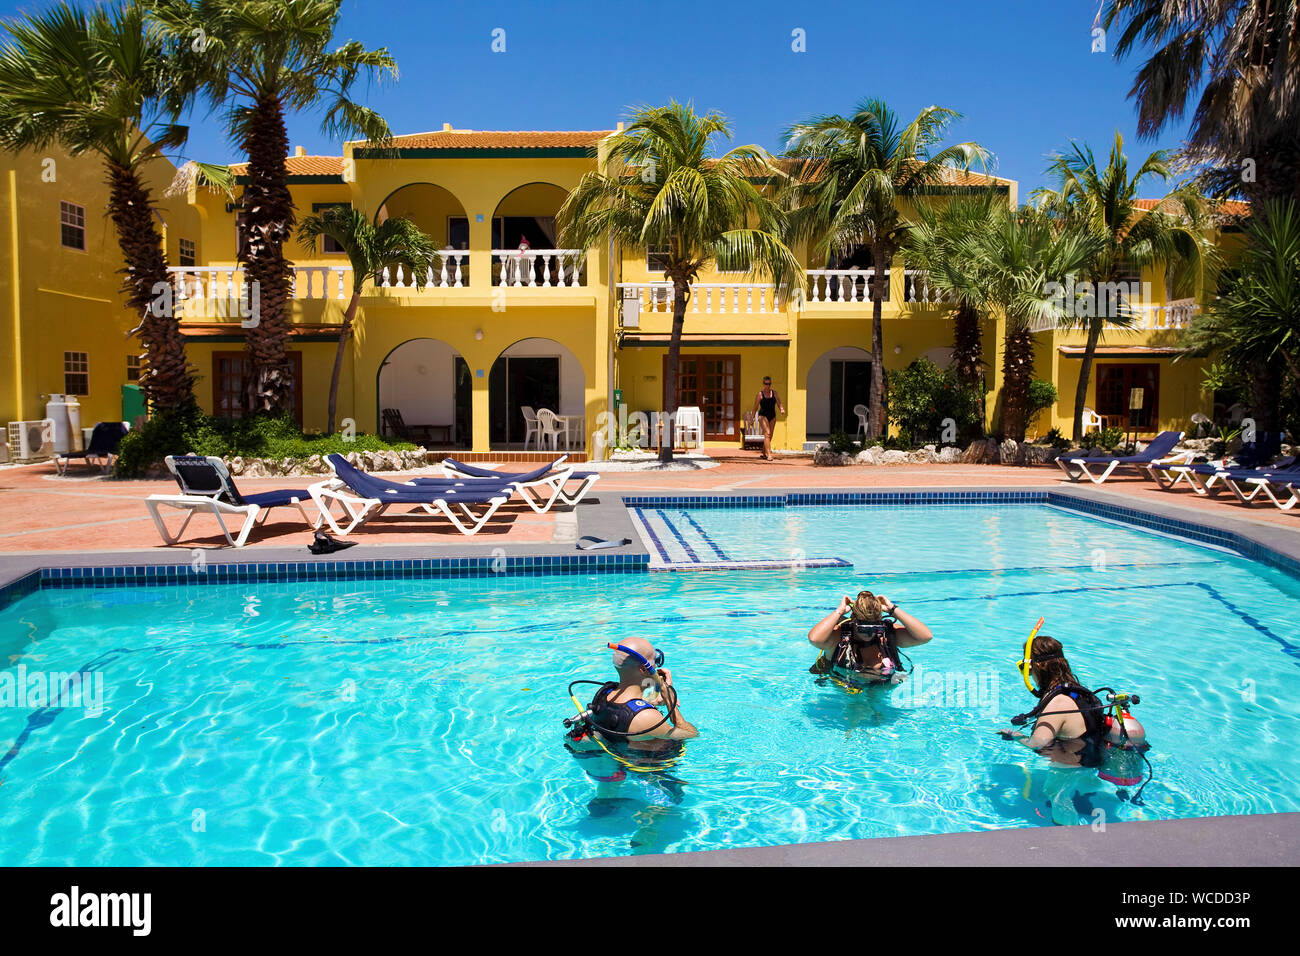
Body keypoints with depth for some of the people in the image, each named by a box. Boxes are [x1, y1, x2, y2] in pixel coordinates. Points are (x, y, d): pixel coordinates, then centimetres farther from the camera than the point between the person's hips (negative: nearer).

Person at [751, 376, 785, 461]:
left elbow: (779, 404, 4)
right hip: (763, 416, -5)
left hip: (772, 416, 5)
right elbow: (755, 407, 2)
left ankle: (764, 453, 25)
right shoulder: (760, 394, -1)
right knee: (767, 434, -17)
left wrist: (782, 409, -18)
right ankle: (768, 455, -23)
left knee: (769, 436, 9)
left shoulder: (774, 393, 9)